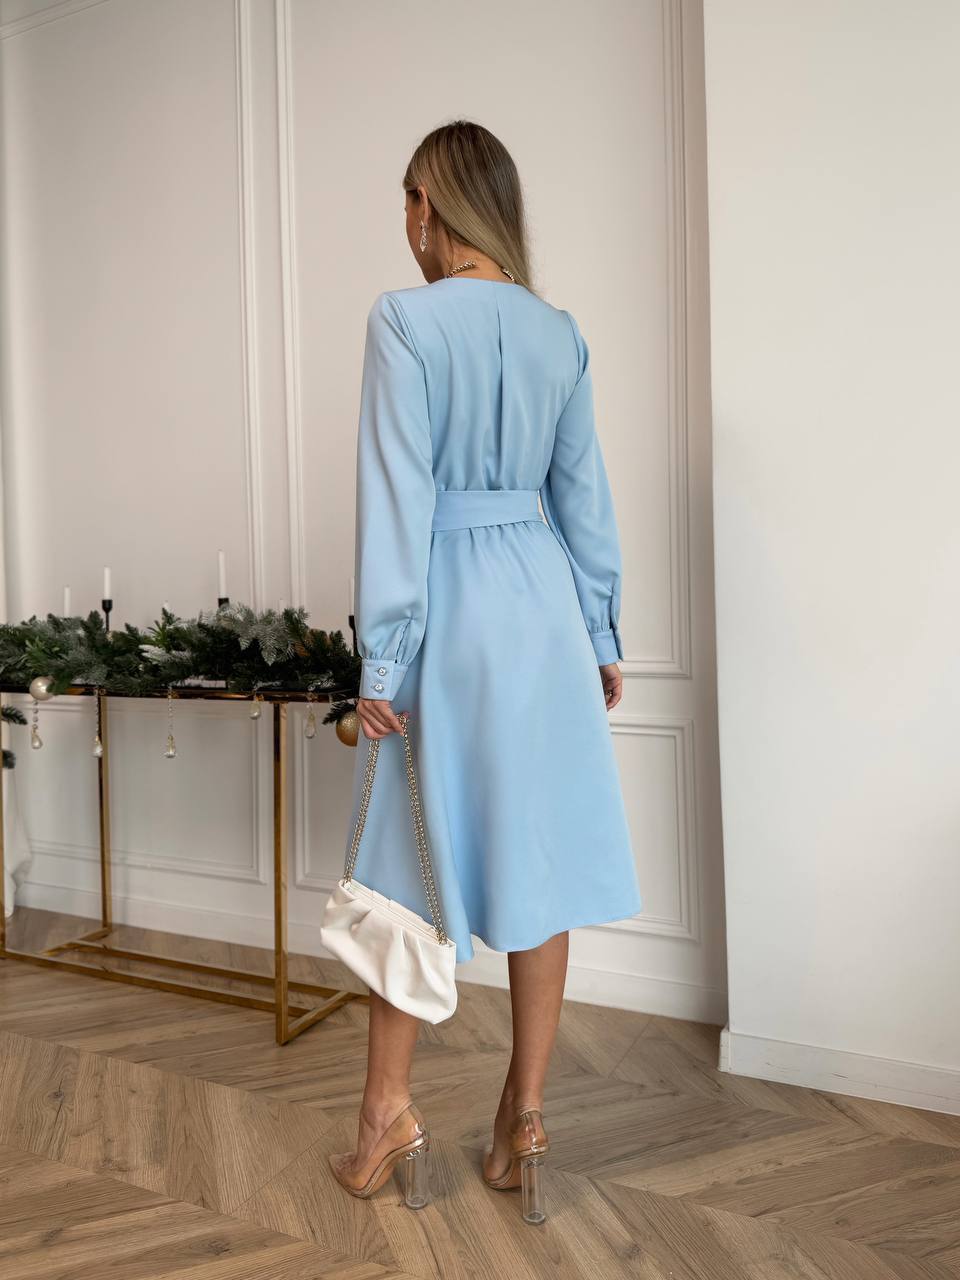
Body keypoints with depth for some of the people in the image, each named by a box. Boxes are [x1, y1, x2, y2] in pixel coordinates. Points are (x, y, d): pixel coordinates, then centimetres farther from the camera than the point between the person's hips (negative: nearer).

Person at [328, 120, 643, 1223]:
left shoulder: (406, 318, -7)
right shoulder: (559, 331, 10)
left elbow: (398, 494, -13)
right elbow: (584, 492, 11)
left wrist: (382, 657, -9)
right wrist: (600, 636, 16)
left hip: (450, 604, -5)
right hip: (545, 604, 5)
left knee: (415, 854, 9)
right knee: (536, 855, 8)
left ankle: (390, 1108, 22)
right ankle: (525, 1120, 21)